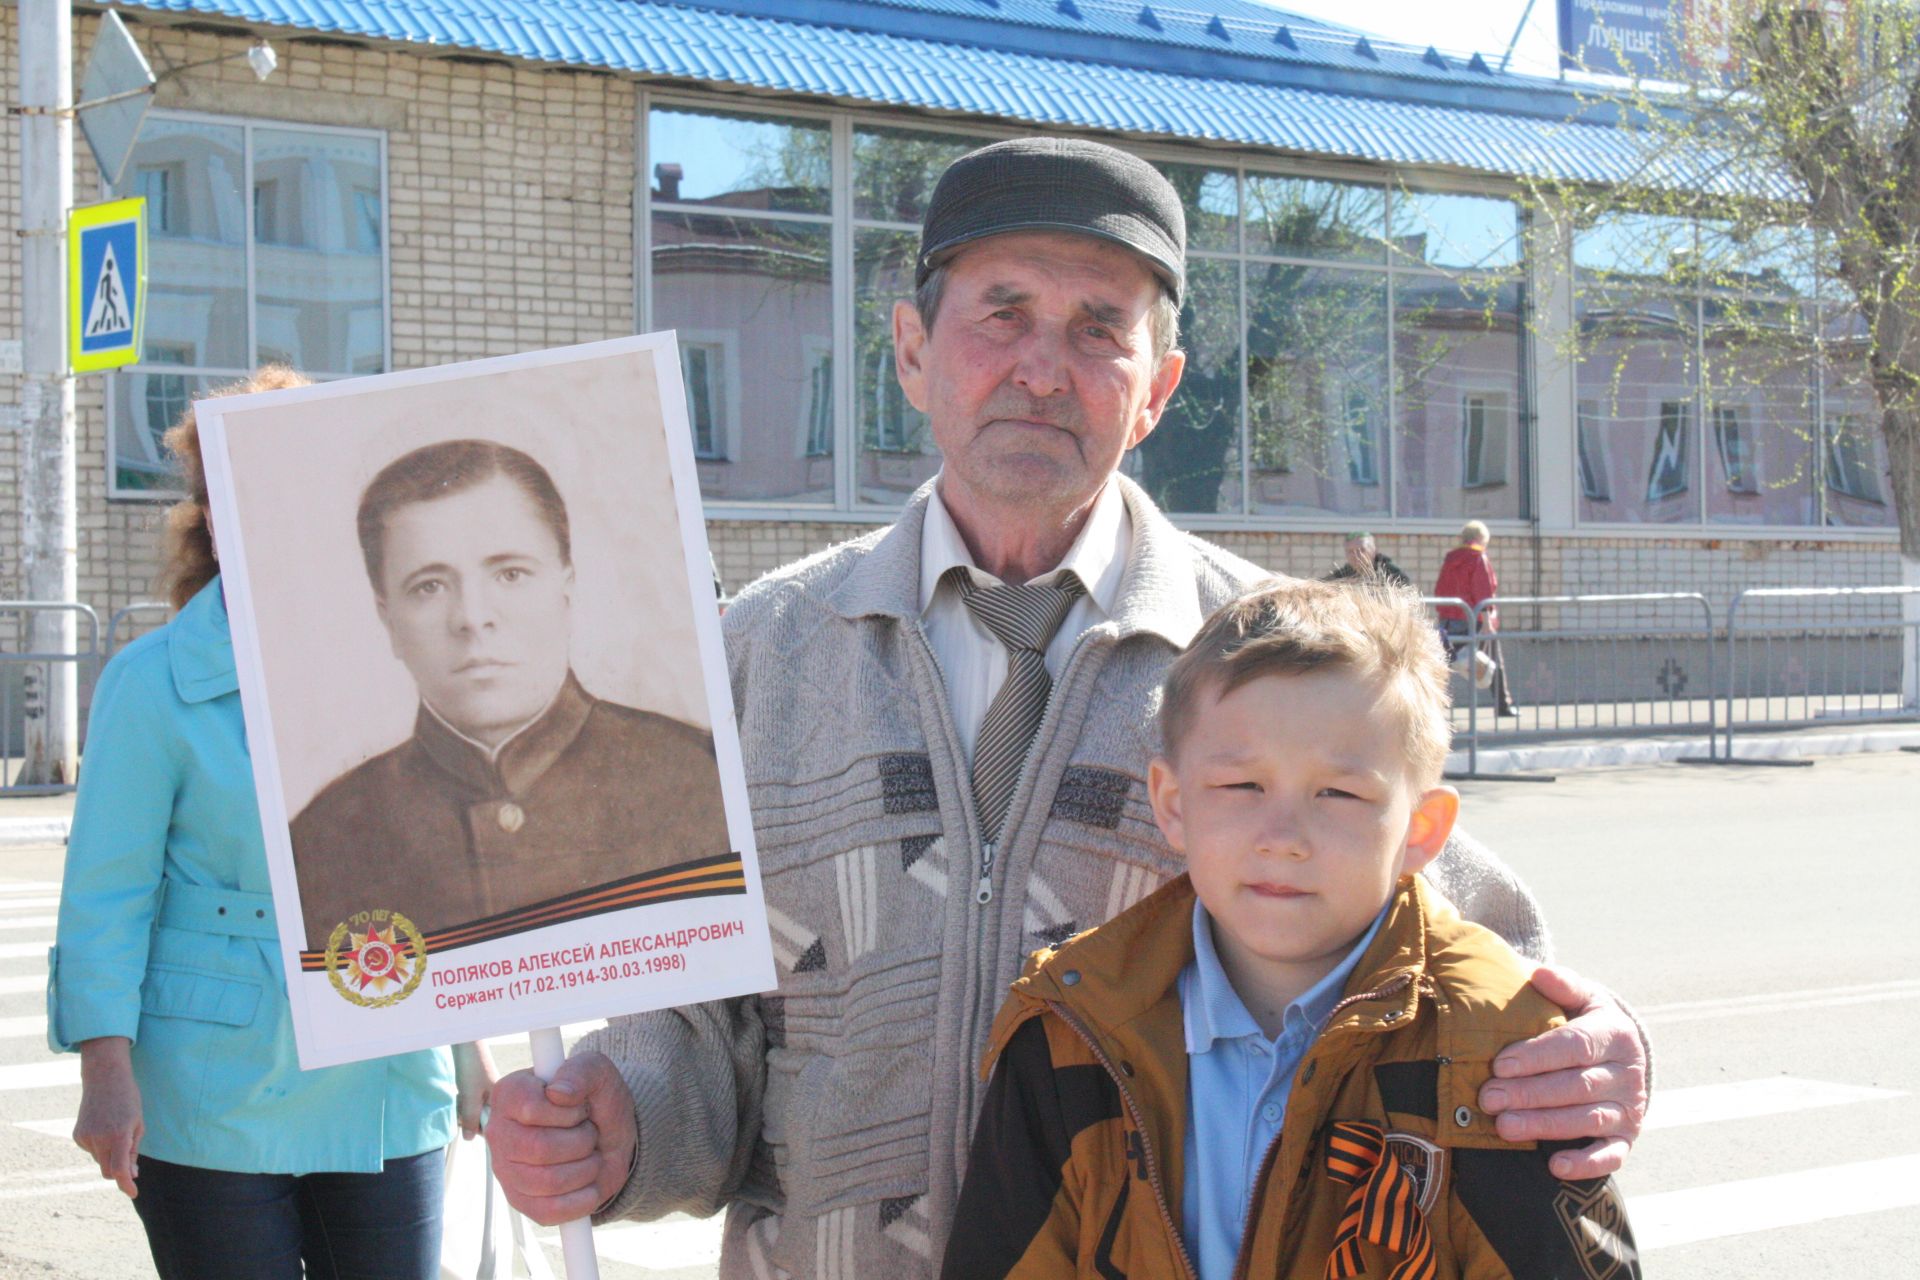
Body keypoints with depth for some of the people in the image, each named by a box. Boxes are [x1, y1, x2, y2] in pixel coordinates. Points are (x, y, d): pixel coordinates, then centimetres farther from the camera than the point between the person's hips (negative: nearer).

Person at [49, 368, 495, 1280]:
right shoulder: (153, 683, -6)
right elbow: (107, 892, -6)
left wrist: (470, 1050, 17)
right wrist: (107, 1073, -13)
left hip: (388, 1099, 4)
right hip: (216, 1104, -3)